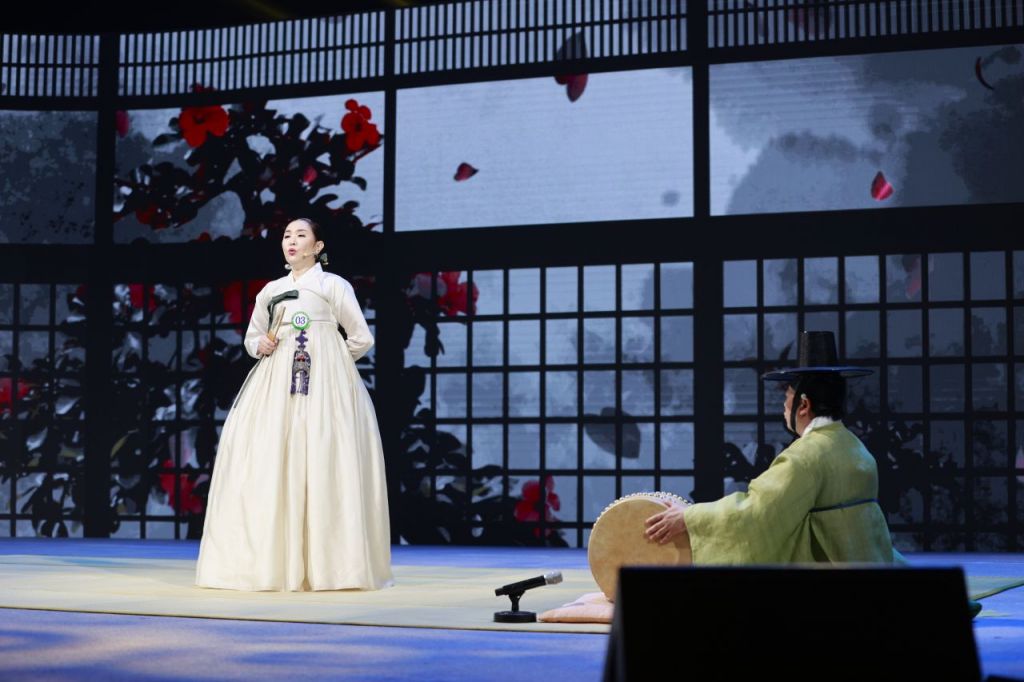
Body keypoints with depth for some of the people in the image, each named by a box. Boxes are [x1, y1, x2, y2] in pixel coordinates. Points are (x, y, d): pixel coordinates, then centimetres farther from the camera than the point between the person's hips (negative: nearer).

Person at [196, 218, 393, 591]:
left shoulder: (333, 285, 6)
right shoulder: (270, 291, 18)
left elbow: (361, 338, 4)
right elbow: (251, 338, 24)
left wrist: (324, 361, 6)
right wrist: (261, 346, 2)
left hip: (323, 383, -5)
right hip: (277, 384, 5)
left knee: (319, 460, -13)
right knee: (269, 463, -5)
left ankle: (324, 562, -11)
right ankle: (273, 560, -3)